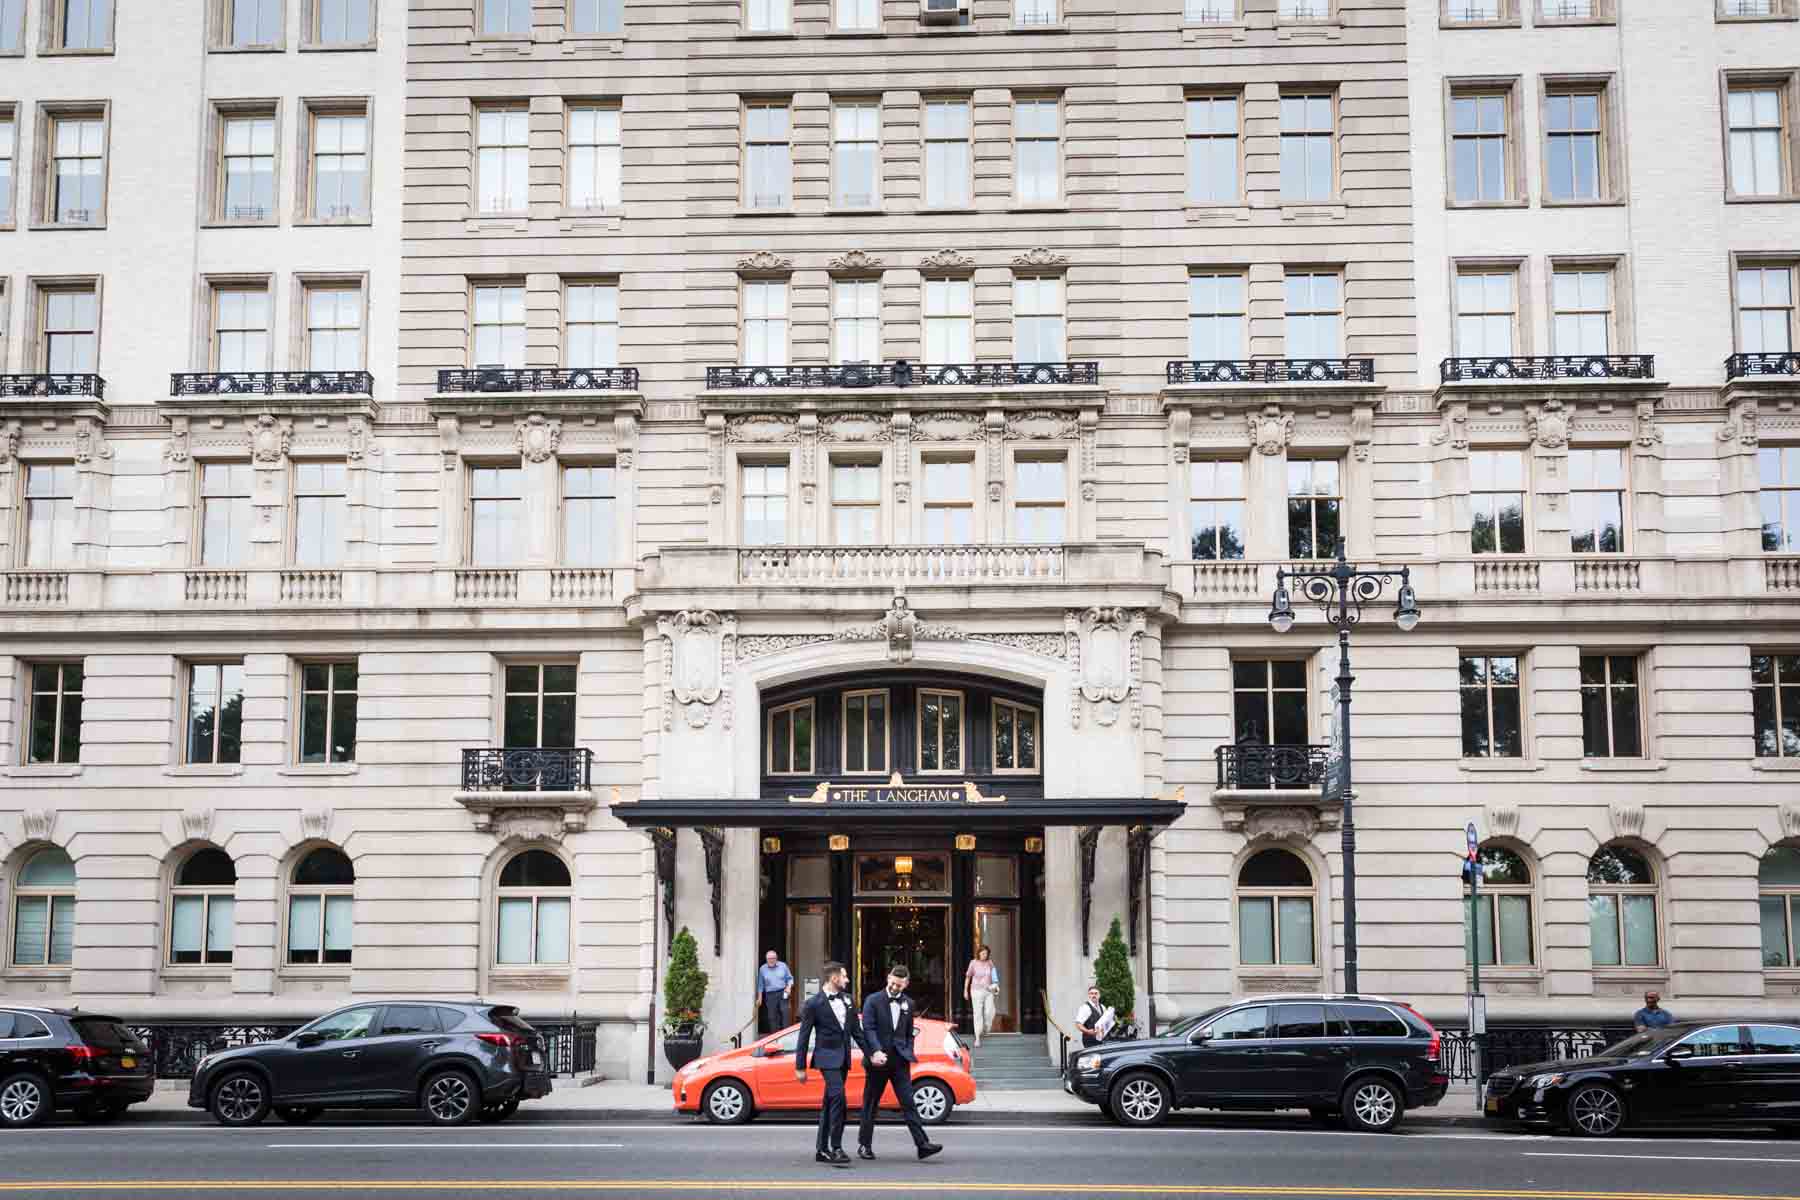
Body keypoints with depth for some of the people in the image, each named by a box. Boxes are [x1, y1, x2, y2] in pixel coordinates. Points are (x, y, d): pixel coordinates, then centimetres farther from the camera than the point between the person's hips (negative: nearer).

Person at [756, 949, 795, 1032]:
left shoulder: (783, 966, 6)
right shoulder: (762, 969, 7)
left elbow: (790, 978, 12)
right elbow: (760, 985, 11)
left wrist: (789, 987, -6)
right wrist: (759, 998, 9)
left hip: (782, 994, 0)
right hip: (770, 995, 0)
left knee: (784, 1013, -11)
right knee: (772, 1016, -1)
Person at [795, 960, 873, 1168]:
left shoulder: (847, 1001, 12)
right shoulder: (813, 1004, -7)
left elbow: (857, 1031, 16)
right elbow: (804, 1037, -5)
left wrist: (870, 1054, 10)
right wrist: (800, 1067, -5)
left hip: (843, 1057, 7)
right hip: (827, 1056, -7)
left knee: (829, 1104, 10)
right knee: (837, 1098, -19)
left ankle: (822, 1150, 16)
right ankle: (836, 1148, -17)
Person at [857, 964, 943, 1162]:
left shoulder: (908, 1004, 12)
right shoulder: (873, 1001, -2)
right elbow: (868, 1028, -10)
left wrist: (908, 1054, 5)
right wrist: (876, 1051, -23)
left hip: (899, 1061, 3)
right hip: (879, 1060, -3)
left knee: (909, 1103, -4)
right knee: (870, 1103, 7)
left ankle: (922, 1144, -11)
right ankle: (864, 1145, 17)